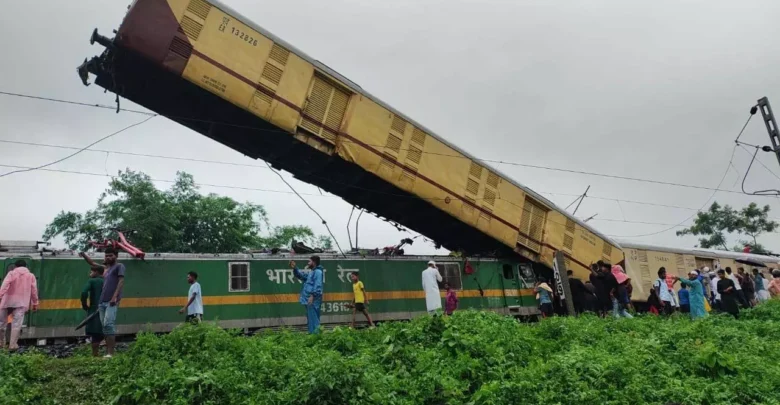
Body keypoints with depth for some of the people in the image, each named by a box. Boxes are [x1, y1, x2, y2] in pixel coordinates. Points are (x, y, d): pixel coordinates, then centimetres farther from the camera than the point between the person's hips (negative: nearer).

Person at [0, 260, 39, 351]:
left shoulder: (11, 273, 5)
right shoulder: (31, 276, 10)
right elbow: (34, 290, 9)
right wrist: (35, 303, 14)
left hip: (8, 301, 0)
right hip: (21, 303, 0)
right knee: (17, 323, -3)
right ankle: (13, 344, -10)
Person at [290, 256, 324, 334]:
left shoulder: (318, 272, -11)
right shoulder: (311, 273, 21)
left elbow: (318, 285, -21)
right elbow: (300, 275, 31)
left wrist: (313, 295, -28)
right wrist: (294, 268, 17)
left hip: (313, 300, -10)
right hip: (309, 300, 10)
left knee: (313, 320, -10)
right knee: (311, 319, 14)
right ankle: (312, 335, 20)